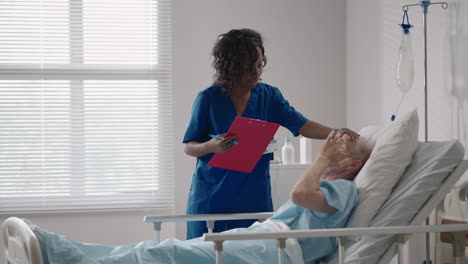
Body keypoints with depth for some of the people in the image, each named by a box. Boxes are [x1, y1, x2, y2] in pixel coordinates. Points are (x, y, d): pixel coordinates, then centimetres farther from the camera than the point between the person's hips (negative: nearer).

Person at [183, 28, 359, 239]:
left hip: (254, 199, 2)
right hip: (210, 198, -2)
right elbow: (189, 147, -1)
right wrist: (211, 146, -23)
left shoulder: (269, 95, 5)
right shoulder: (208, 98, -3)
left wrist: (336, 133, -22)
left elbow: (302, 125, -4)